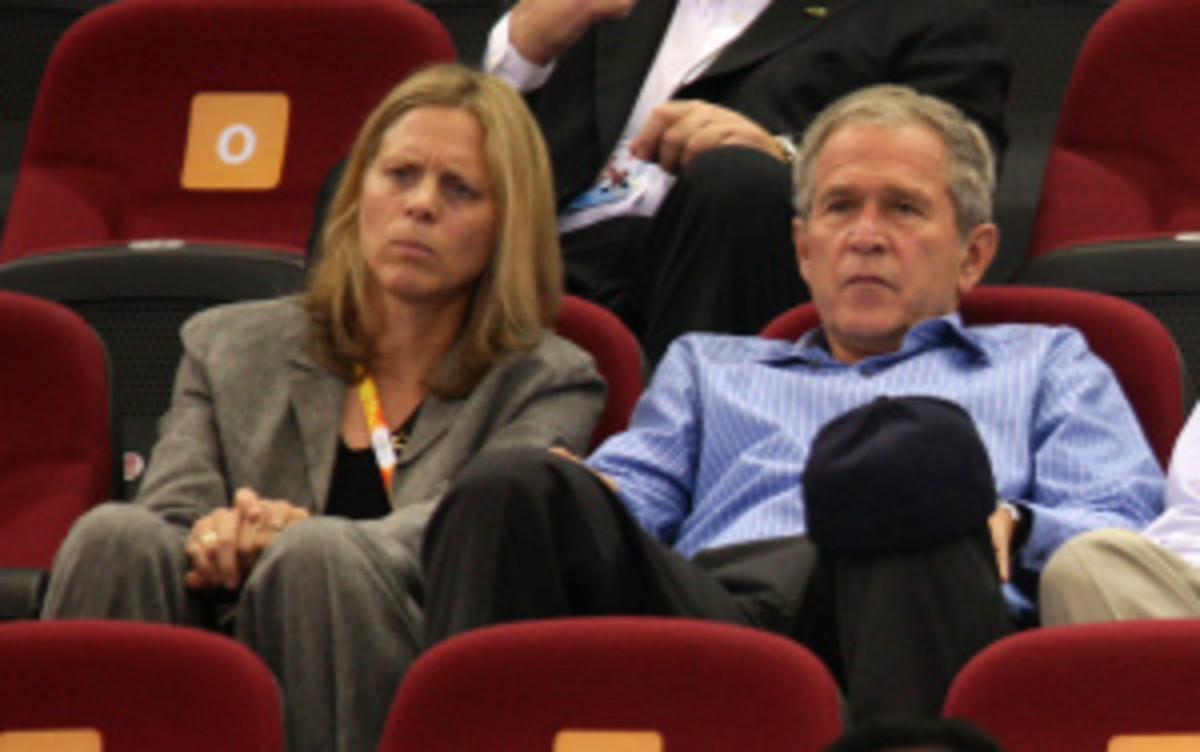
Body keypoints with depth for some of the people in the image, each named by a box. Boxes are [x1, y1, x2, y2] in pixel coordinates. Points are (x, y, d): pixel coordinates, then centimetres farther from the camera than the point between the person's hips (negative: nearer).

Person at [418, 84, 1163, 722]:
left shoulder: (1046, 365, 37)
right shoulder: (708, 366, 45)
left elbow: (1124, 531, 20)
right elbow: (633, 492, 26)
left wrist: (1008, 525, -3)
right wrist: (577, 497, 0)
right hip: (696, 595, 2)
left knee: (924, 451, -39)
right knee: (512, 487, -30)